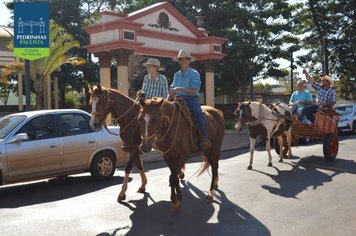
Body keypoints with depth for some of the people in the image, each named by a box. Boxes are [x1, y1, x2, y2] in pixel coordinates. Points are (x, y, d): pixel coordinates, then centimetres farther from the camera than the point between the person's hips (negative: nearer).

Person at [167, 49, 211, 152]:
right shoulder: (177, 75, 13)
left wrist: (179, 89, -22)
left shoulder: (194, 74, -2)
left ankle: (205, 139, -24)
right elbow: (172, 90, 13)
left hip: (191, 98, -4)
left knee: (199, 114, -28)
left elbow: (194, 90, -14)